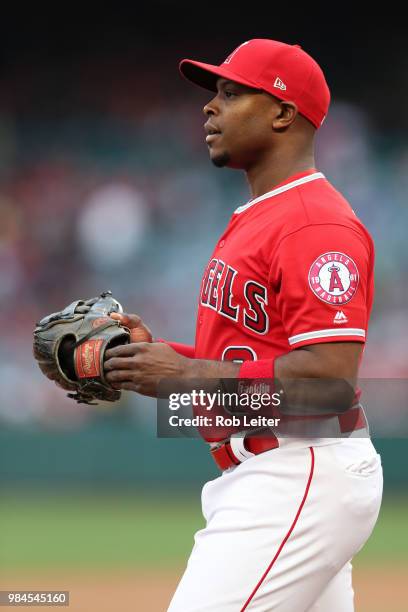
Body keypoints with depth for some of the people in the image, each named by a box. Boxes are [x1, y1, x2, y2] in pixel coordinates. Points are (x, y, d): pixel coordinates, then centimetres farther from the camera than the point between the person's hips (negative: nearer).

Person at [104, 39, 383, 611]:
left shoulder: (316, 225, -15)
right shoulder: (253, 220, 19)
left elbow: (329, 376, -24)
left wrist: (187, 374, -20)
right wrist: (156, 352, 8)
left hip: (304, 478, -11)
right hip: (256, 476, 11)